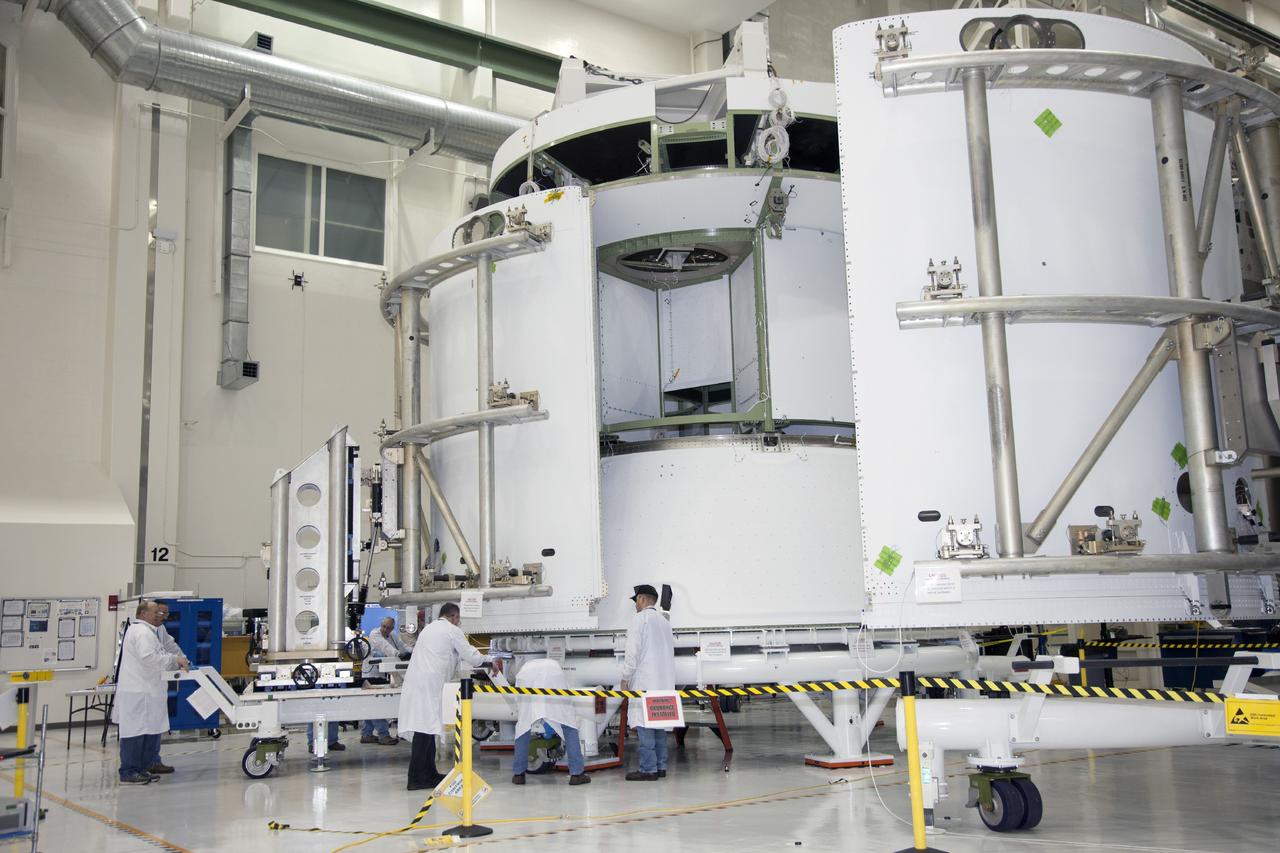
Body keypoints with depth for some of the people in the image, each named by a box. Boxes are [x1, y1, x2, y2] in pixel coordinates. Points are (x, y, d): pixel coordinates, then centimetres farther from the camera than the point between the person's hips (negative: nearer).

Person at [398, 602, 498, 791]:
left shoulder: (428, 628, 24)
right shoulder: (453, 631, 0)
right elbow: (471, 656, 2)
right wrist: (490, 660, 18)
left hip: (415, 682, 9)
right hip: (428, 684, -9)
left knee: (427, 729, 13)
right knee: (425, 729, -9)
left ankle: (430, 773, 18)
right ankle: (416, 779, -11)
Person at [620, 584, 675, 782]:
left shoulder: (640, 618, -5)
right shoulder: (664, 621, 19)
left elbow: (633, 650, -11)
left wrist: (625, 678, -5)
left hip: (644, 681, -8)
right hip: (664, 682, 8)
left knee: (645, 725, -7)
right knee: (659, 723, 10)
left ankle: (648, 769, -8)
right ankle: (660, 766, 12)